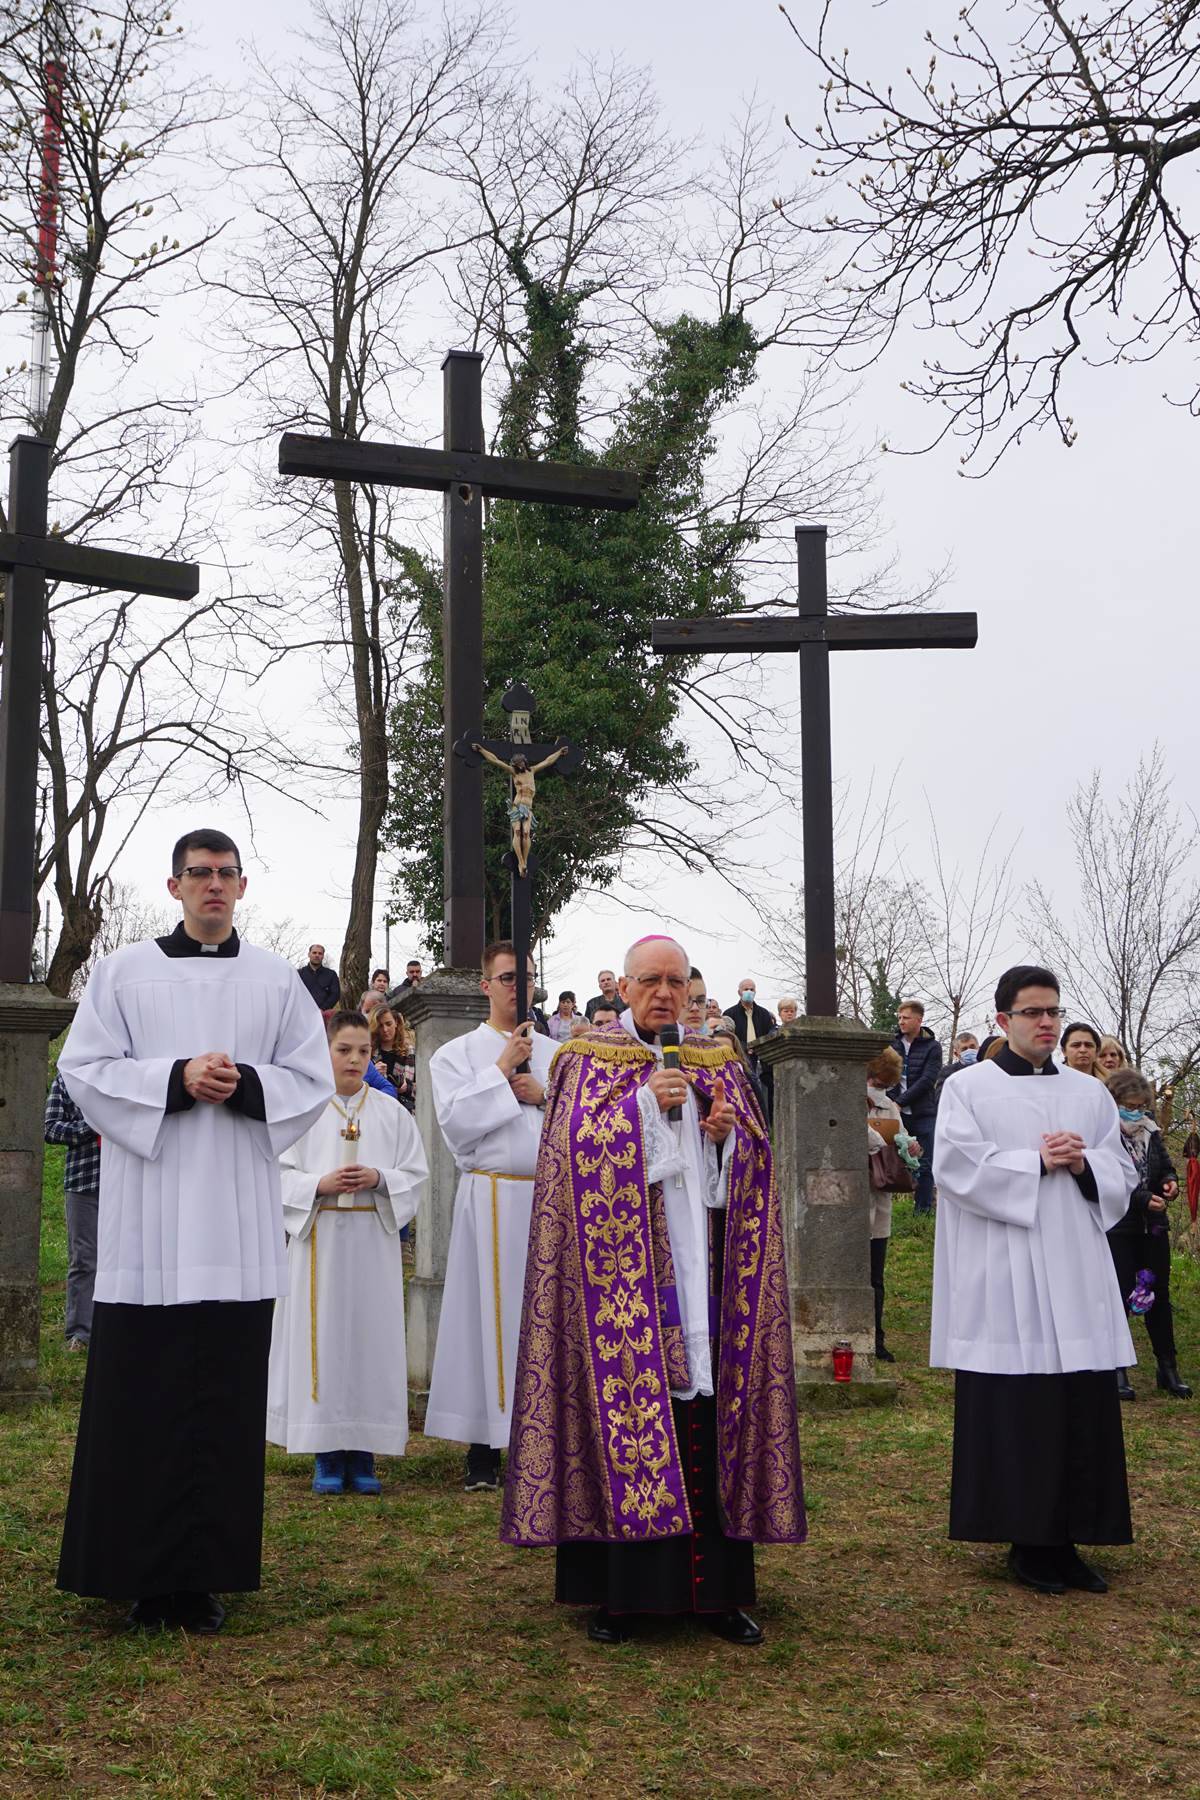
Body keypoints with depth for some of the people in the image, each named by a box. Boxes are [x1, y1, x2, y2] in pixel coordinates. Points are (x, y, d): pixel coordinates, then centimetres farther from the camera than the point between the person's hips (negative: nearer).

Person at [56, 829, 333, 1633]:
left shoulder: (276, 979, 10)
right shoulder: (124, 971, 6)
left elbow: (313, 1079, 8)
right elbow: (85, 1069, 0)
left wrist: (246, 1084, -10)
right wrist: (176, 1079, -14)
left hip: (237, 1218, 2)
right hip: (148, 1216, -1)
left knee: (226, 1394, 2)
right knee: (140, 1392, -1)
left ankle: (202, 1573, 11)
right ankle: (141, 1570, 10)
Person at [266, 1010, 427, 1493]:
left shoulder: (390, 1112, 6)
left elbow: (415, 1173, 5)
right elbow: (280, 1173, 1)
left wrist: (379, 1179, -12)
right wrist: (320, 1185, -15)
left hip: (373, 1240, 1)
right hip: (319, 1237, -1)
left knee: (371, 1334, 2)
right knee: (323, 1335, 0)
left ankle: (363, 1453, 10)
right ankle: (326, 1453, 8)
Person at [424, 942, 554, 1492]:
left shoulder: (556, 1054, 14)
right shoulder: (456, 1054, 5)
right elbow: (456, 1120, -9)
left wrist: (543, 1094, -7)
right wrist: (502, 1069, -9)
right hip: (490, 1199, -3)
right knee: (490, 1316, -3)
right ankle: (483, 1450, 3)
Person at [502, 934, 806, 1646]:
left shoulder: (717, 1062, 14)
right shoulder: (589, 1060, 5)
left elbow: (756, 1155, 11)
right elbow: (576, 1143, -9)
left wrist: (728, 1132, -10)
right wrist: (645, 1102, -18)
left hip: (702, 1268, 3)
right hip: (619, 1270, -3)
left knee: (705, 1420, 2)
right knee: (620, 1406, -3)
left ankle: (716, 1587, 10)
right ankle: (618, 1589, 6)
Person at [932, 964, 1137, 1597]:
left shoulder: (1089, 1093, 14)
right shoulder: (968, 1090, 3)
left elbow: (1122, 1176, 12)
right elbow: (958, 1168, -10)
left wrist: (1083, 1164, -9)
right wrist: (1038, 1162, -12)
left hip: (1077, 1276, 4)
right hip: (1005, 1278, -4)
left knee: (1082, 1409, 3)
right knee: (1014, 1412, -2)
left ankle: (1067, 1540, 12)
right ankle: (1026, 1541, 8)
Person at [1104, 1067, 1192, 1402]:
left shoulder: (1150, 1131, 7)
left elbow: (1165, 1166, 20)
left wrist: (1170, 1181, -3)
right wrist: (1144, 1200, -23)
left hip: (1153, 1225, 6)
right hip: (1117, 1228, -6)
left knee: (1159, 1295, 10)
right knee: (1120, 1296, -1)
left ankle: (1168, 1367, 19)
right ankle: (1117, 1369, 9)